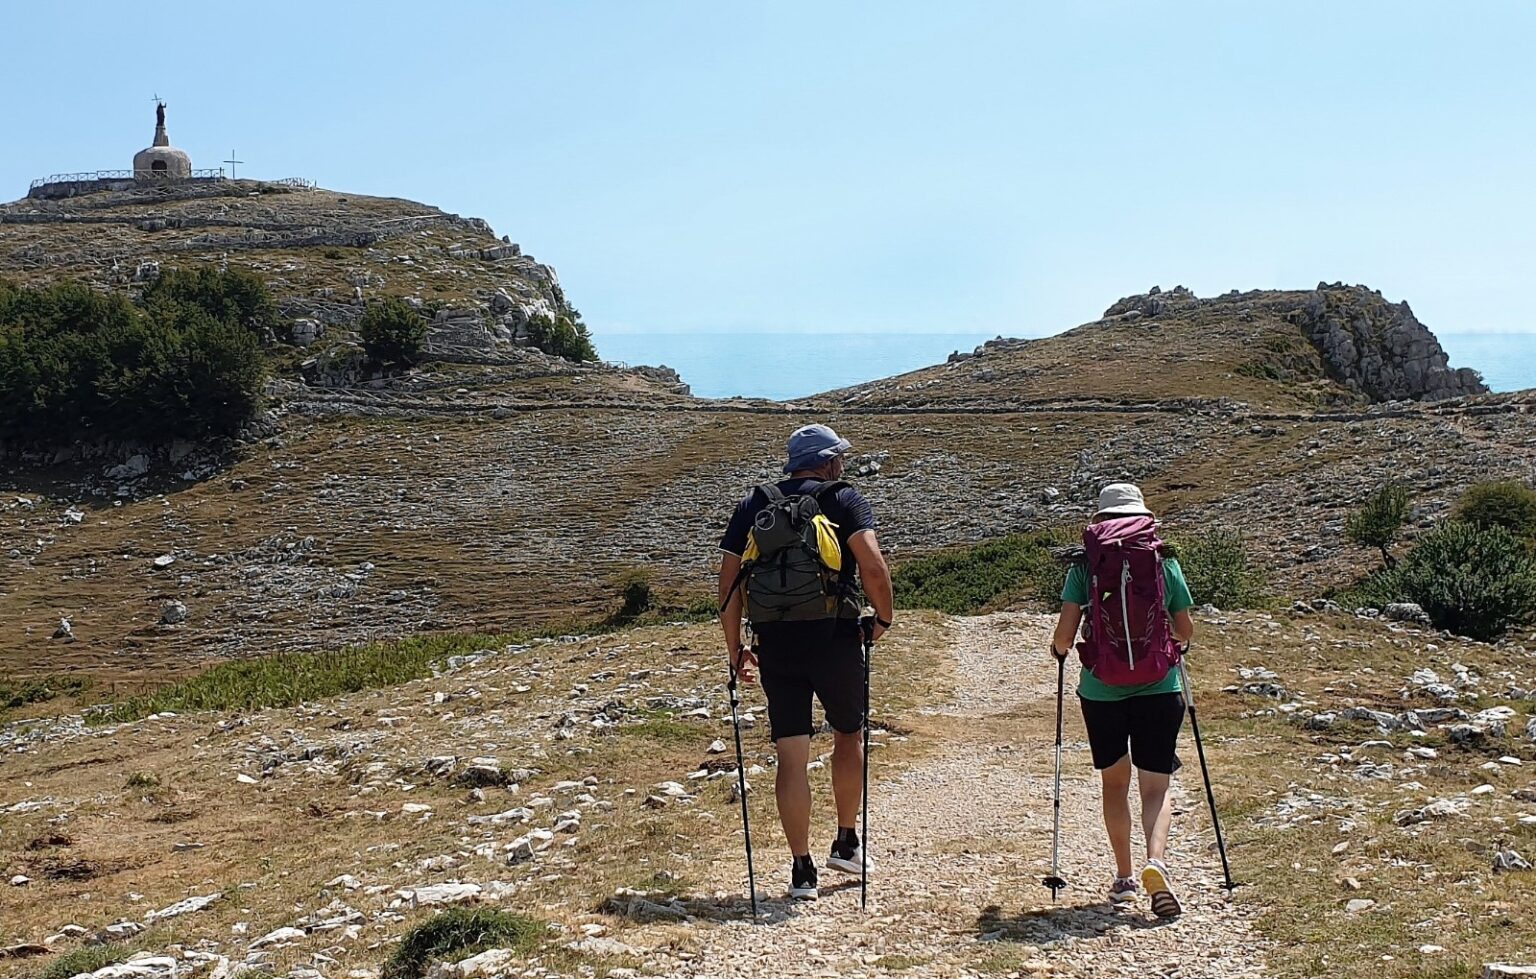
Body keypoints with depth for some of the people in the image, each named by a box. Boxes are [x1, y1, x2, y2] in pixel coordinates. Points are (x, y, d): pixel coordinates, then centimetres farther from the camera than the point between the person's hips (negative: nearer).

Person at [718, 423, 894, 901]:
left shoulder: (753, 506, 10)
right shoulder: (844, 499, 0)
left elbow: (729, 580, 5)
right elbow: (872, 565, -15)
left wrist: (735, 650, 11)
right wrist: (884, 616, 1)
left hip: (775, 646, 2)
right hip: (836, 641, -2)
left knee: (791, 758, 6)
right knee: (849, 735, 21)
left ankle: (802, 870, 10)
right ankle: (846, 844, 29)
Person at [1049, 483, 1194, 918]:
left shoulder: (1084, 568, -3)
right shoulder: (1165, 564, 1)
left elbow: (1065, 632, -9)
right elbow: (1185, 632, 9)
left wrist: (1059, 648, 14)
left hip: (1101, 691, 0)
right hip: (1159, 687, 0)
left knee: (1115, 782, 17)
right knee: (1155, 787, 4)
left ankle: (1124, 878, 20)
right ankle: (1156, 861, -22)